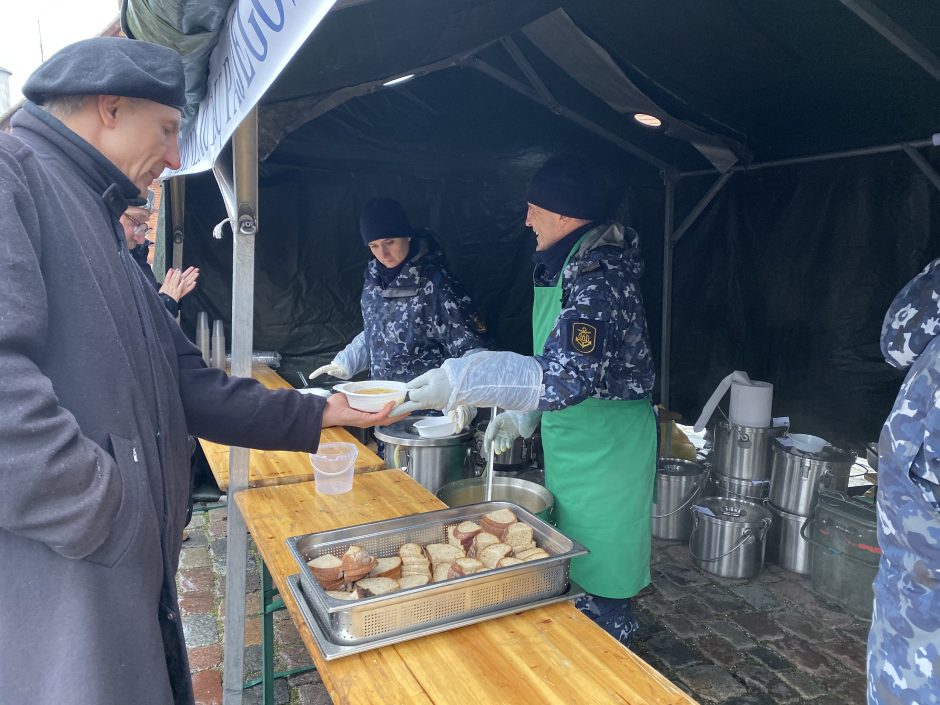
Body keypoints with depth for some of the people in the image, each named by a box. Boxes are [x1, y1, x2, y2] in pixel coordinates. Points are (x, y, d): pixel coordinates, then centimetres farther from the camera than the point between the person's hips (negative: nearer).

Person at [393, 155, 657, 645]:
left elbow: (566, 377, -37)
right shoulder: (561, 267, 7)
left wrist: (461, 382, -38)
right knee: (569, 563, 22)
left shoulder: (597, 279, -25)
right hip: (569, 435, 10)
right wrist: (519, 414, 12)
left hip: (606, 442, -10)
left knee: (602, 575, 5)